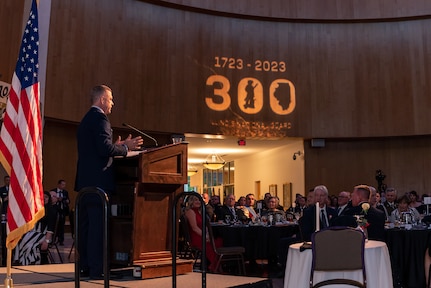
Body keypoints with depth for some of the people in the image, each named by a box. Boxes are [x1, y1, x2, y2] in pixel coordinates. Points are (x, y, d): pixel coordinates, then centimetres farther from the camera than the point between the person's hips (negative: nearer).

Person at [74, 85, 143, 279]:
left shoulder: (85, 120, 20)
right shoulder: (100, 118, -10)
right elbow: (105, 148, -20)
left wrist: (116, 146, 19)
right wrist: (126, 147, -7)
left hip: (85, 180, 10)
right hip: (98, 180, -10)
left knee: (86, 224, 11)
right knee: (98, 225, -7)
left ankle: (85, 266, 16)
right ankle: (97, 269, -5)